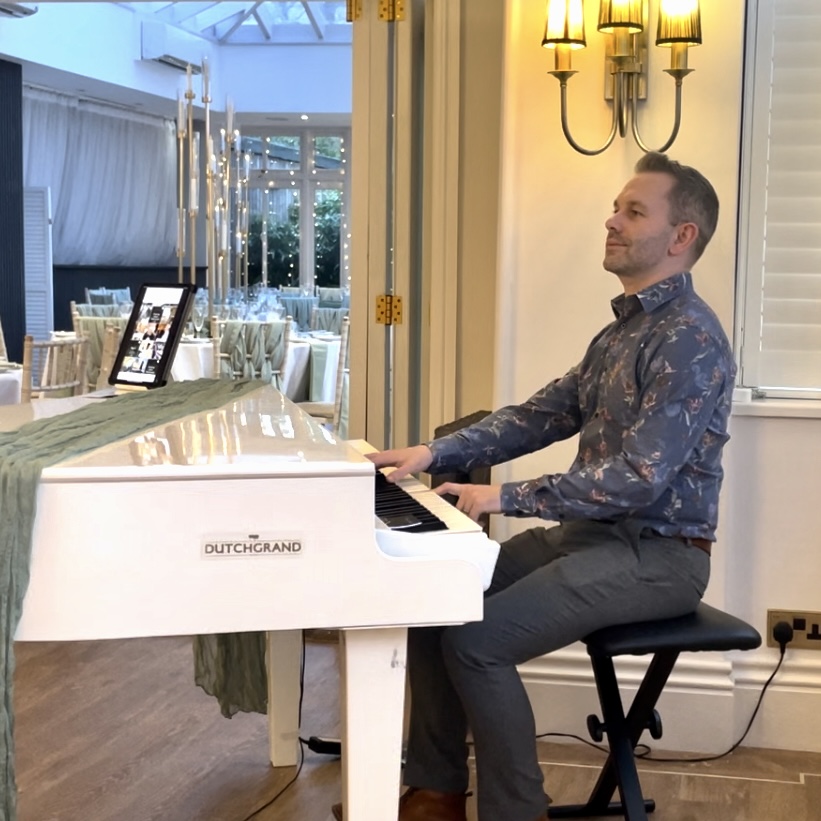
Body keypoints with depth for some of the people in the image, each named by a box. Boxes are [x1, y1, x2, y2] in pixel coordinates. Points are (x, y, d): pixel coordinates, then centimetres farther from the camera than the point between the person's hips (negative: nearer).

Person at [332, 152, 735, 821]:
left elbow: (640, 479, -26)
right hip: (591, 532, 10)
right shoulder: (626, 326, 13)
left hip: (656, 555, -10)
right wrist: (436, 454, 1)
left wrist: (508, 498, -23)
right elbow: (542, 414, 12)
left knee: (476, 640, -22)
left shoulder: (690, 339, -19)